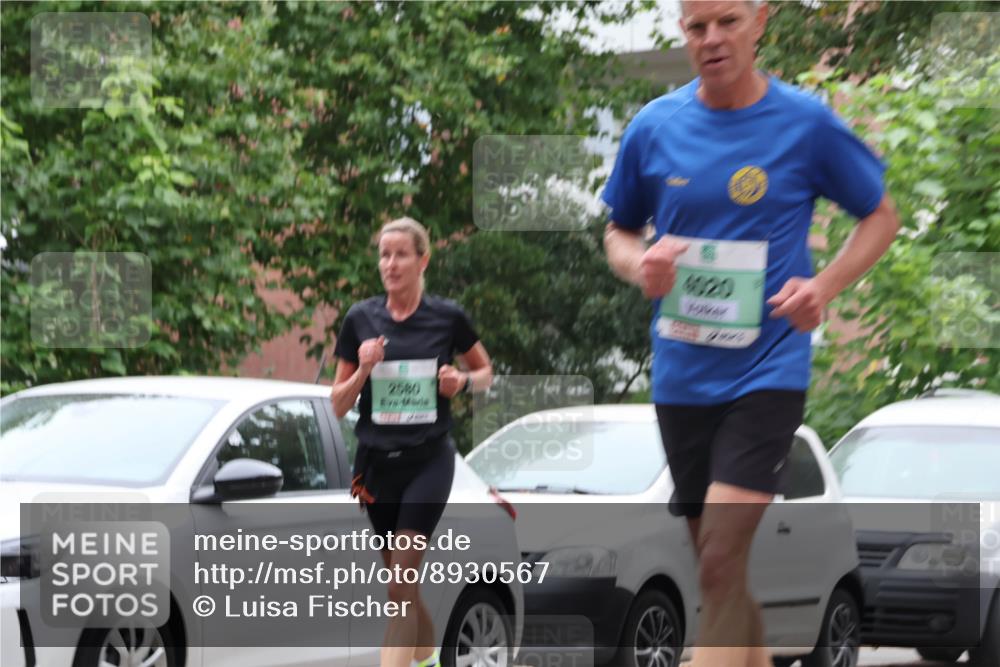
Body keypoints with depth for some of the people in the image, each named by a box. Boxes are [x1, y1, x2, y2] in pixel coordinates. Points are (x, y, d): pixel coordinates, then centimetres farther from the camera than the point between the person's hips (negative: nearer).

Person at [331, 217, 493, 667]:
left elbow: (486, 372, 13)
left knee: (401, 584, -13)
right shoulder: (360, 319, 1)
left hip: (429, 460, -3)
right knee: (403, 582, 12)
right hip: (377, 461, 3)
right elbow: (338, 405, 4)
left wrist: (463, 381, -9)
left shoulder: (447, 317, -3)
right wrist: (363, 370, -15)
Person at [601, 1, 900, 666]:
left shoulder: (807, 123, -6)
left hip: (767, 369, -4)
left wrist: (825, 286, -11)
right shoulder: (653, 126, 2)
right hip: (680, 377, 4)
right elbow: (618, 232, 15)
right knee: (719, 566, 14)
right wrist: (639, 263, -8)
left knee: (721, 562, -17)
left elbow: (881, 216, 6)